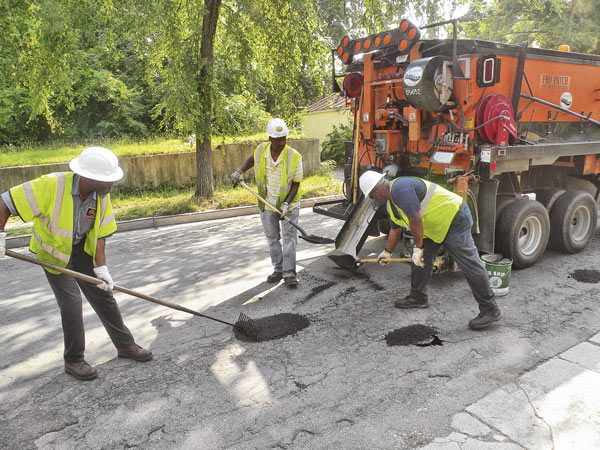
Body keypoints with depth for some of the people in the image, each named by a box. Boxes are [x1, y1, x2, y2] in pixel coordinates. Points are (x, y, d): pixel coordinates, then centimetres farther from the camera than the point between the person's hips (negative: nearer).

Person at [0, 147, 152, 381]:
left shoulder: (101, 195, -15)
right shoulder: (51, 185, -30)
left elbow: (100, 233, -10)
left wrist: (101, 267, -17)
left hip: (83, 250, 4)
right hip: (53, 252, -4)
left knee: (104, 295, 5)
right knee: (71, 302, -8)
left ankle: (125, 345, 19)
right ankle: (73, 361, 11)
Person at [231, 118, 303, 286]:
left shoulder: (294, 156, -18)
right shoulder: (260, 150, -7)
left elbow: (296, 184, -13)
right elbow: (252, 159, 18)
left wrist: (286, 203, -23)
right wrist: (240, 171, 3)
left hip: (289, 205, -4)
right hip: (267, 204, 4)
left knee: (289, 238, -5)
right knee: (272, 239, 11)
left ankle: (289, 274, -1)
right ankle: (278, 270, 24)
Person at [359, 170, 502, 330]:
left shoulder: (401, 188, -23)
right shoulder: (390, 202, 11)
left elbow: (415, 220, -26)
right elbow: (395, 230, 24)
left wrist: (418, 247, -18)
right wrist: (387, 252, 34)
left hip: (454, 217, -11)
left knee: (469, 264, -10)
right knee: (419, 259, 12)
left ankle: (490, 310, -4)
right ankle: (418, 297, 26)